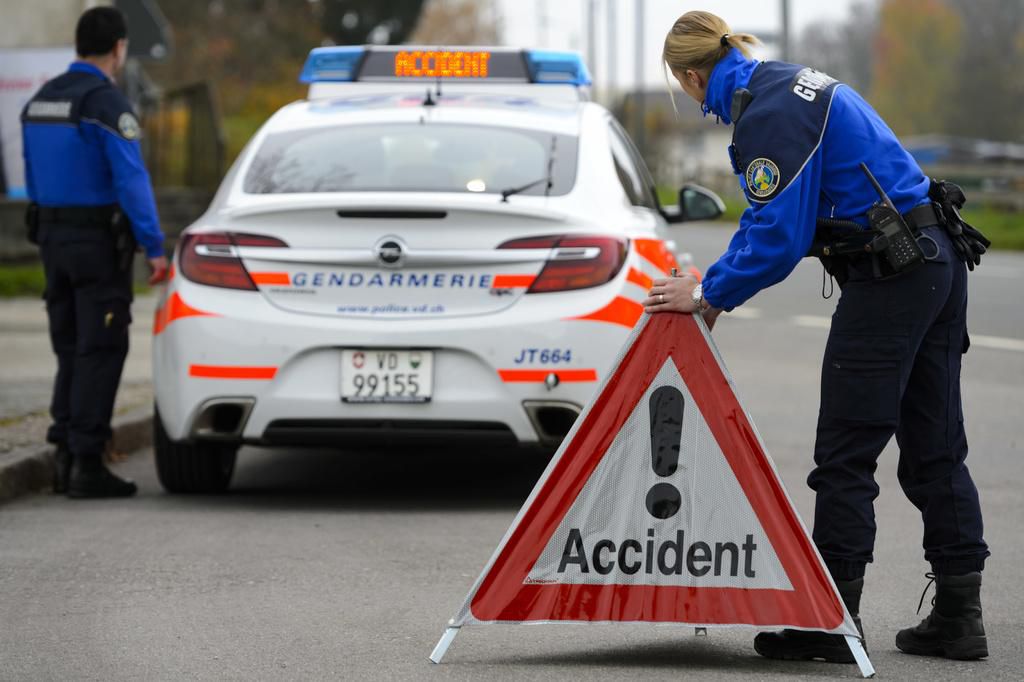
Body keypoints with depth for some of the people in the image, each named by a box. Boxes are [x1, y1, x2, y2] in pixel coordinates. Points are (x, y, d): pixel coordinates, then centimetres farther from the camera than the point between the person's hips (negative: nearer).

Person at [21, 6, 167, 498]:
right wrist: (154, 248, -19)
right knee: (100, 352, -4)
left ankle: (66, 458, 11)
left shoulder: (40, 101, 10)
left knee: (70, 352, 13)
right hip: (100, 241, -7)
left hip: (52, 236, 8)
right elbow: (131, 180, -20)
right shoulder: (106, 103, -15)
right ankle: (86, 464, -7)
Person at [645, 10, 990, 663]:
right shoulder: (791, 83, 17)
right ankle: (958, 616, 14)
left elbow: (779, 236, -19)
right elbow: (769, 218, 24)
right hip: (940, 260, 10)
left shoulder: (767, 113, -15)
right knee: (935, 448, 12)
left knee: (846, 455, -3)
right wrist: (717, 282, 19)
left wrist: (709, 294, -6)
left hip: (889, 278, -10)